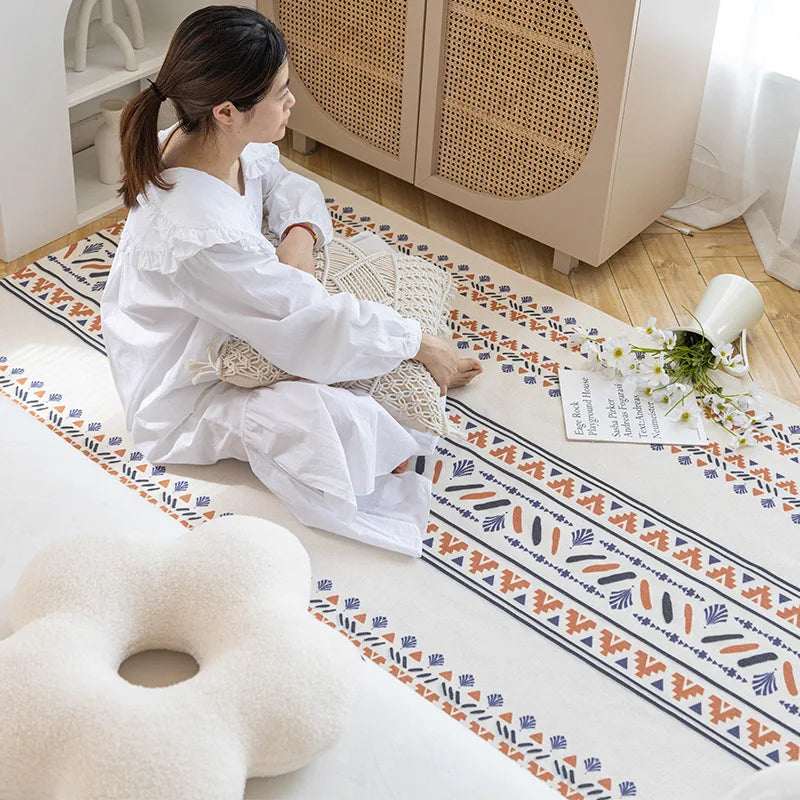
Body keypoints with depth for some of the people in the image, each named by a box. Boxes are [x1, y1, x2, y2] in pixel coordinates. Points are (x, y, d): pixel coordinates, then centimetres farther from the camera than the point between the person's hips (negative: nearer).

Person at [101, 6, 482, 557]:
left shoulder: (206, 139, -16)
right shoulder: (197, 237, -41)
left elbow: (285, 185, 5)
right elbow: (316, 326, -32)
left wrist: (300, 236, -19)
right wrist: (423, 345, -20)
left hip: (225, 333, 9)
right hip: (184, 395, -9)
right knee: (340, 424, -29)